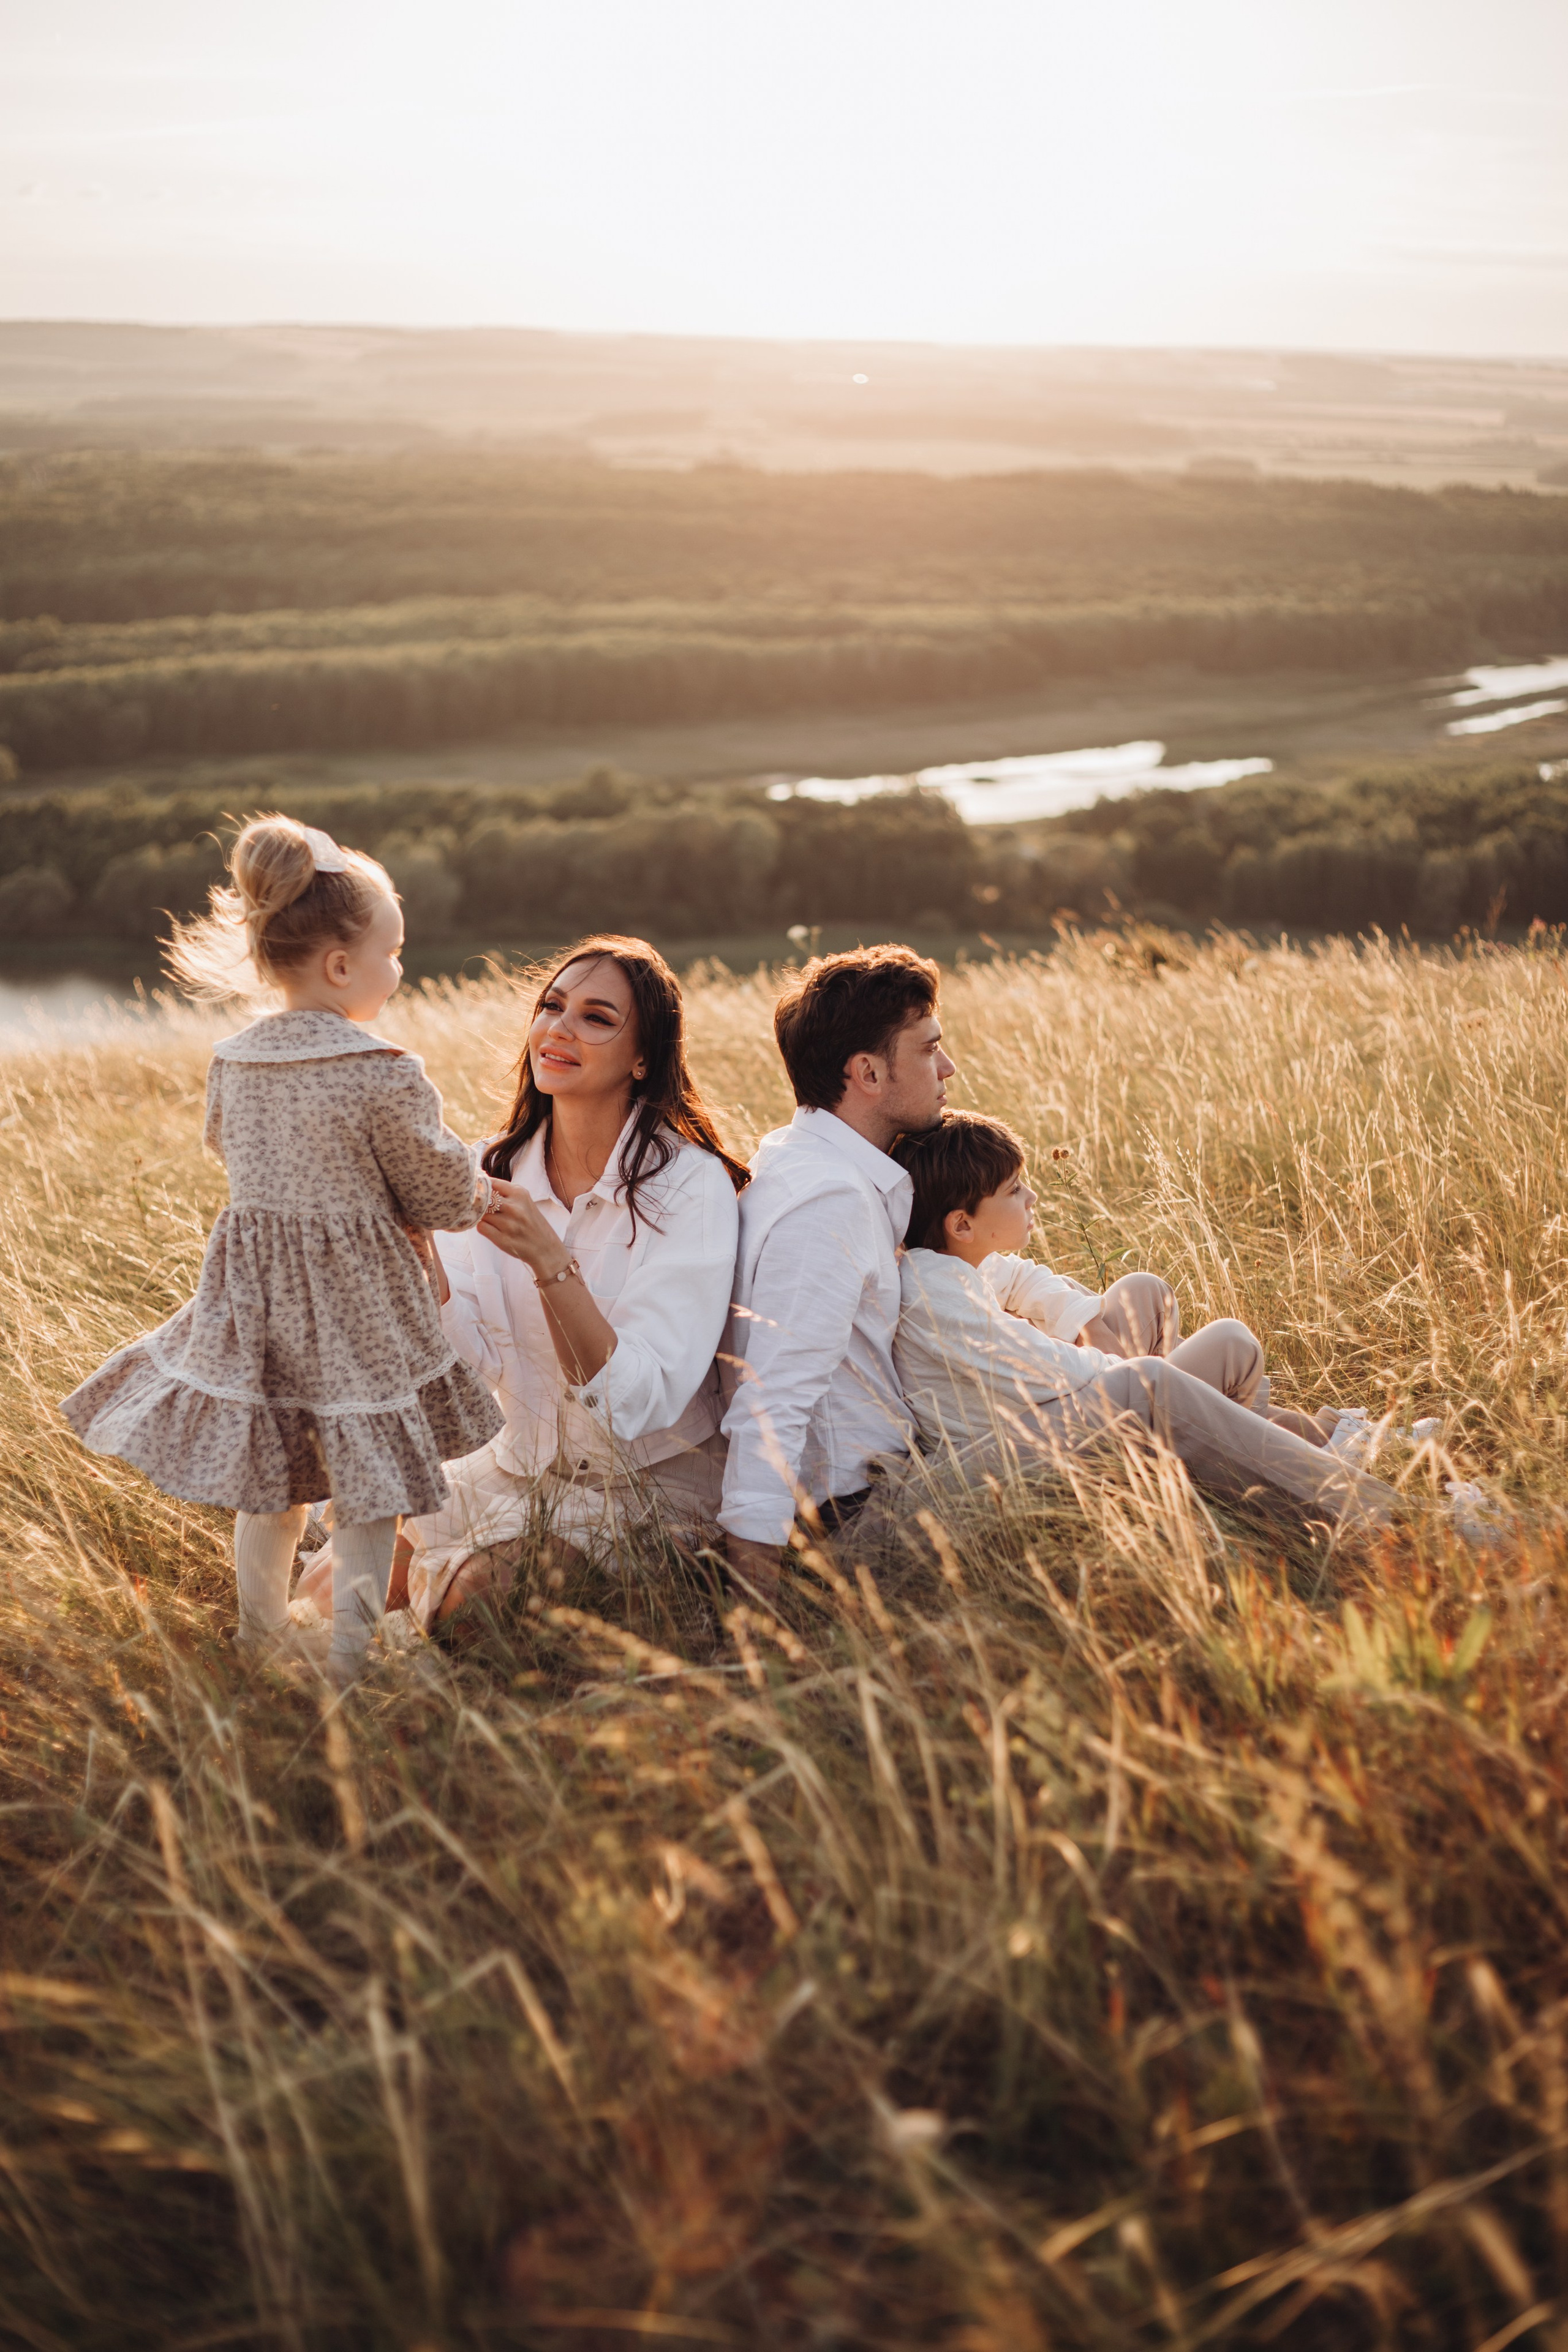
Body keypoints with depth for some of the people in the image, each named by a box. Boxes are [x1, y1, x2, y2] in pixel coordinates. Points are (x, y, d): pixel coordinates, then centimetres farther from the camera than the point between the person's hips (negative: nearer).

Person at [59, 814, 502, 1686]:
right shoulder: (385, 1074, -20)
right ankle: (350, 1662, 13)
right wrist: (475, 1189, 14)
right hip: (357, 1306, -6)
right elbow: (441, 1189, -11)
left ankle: (265, 1647, 34)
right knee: (368, 1498, 10)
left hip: (254, 1290, 6)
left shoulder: (232, 1063, -2)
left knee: (269, 1489, 20)